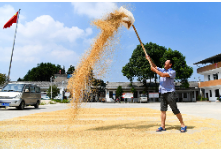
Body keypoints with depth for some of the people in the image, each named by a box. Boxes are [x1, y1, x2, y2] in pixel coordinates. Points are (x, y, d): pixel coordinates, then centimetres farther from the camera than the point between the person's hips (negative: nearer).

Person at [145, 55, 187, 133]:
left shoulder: (172, 72, -5)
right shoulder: (162, 70, 17)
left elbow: (163, 75, -20)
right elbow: (154, 66, 22)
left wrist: (154, 70, -13)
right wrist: (149, 59, 14)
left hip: (170, 93, -7)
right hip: (162, 93, 7)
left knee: (175, 110, -5)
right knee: (163, 109, 3)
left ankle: (183, 125, 6)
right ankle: (162, 126, 5)